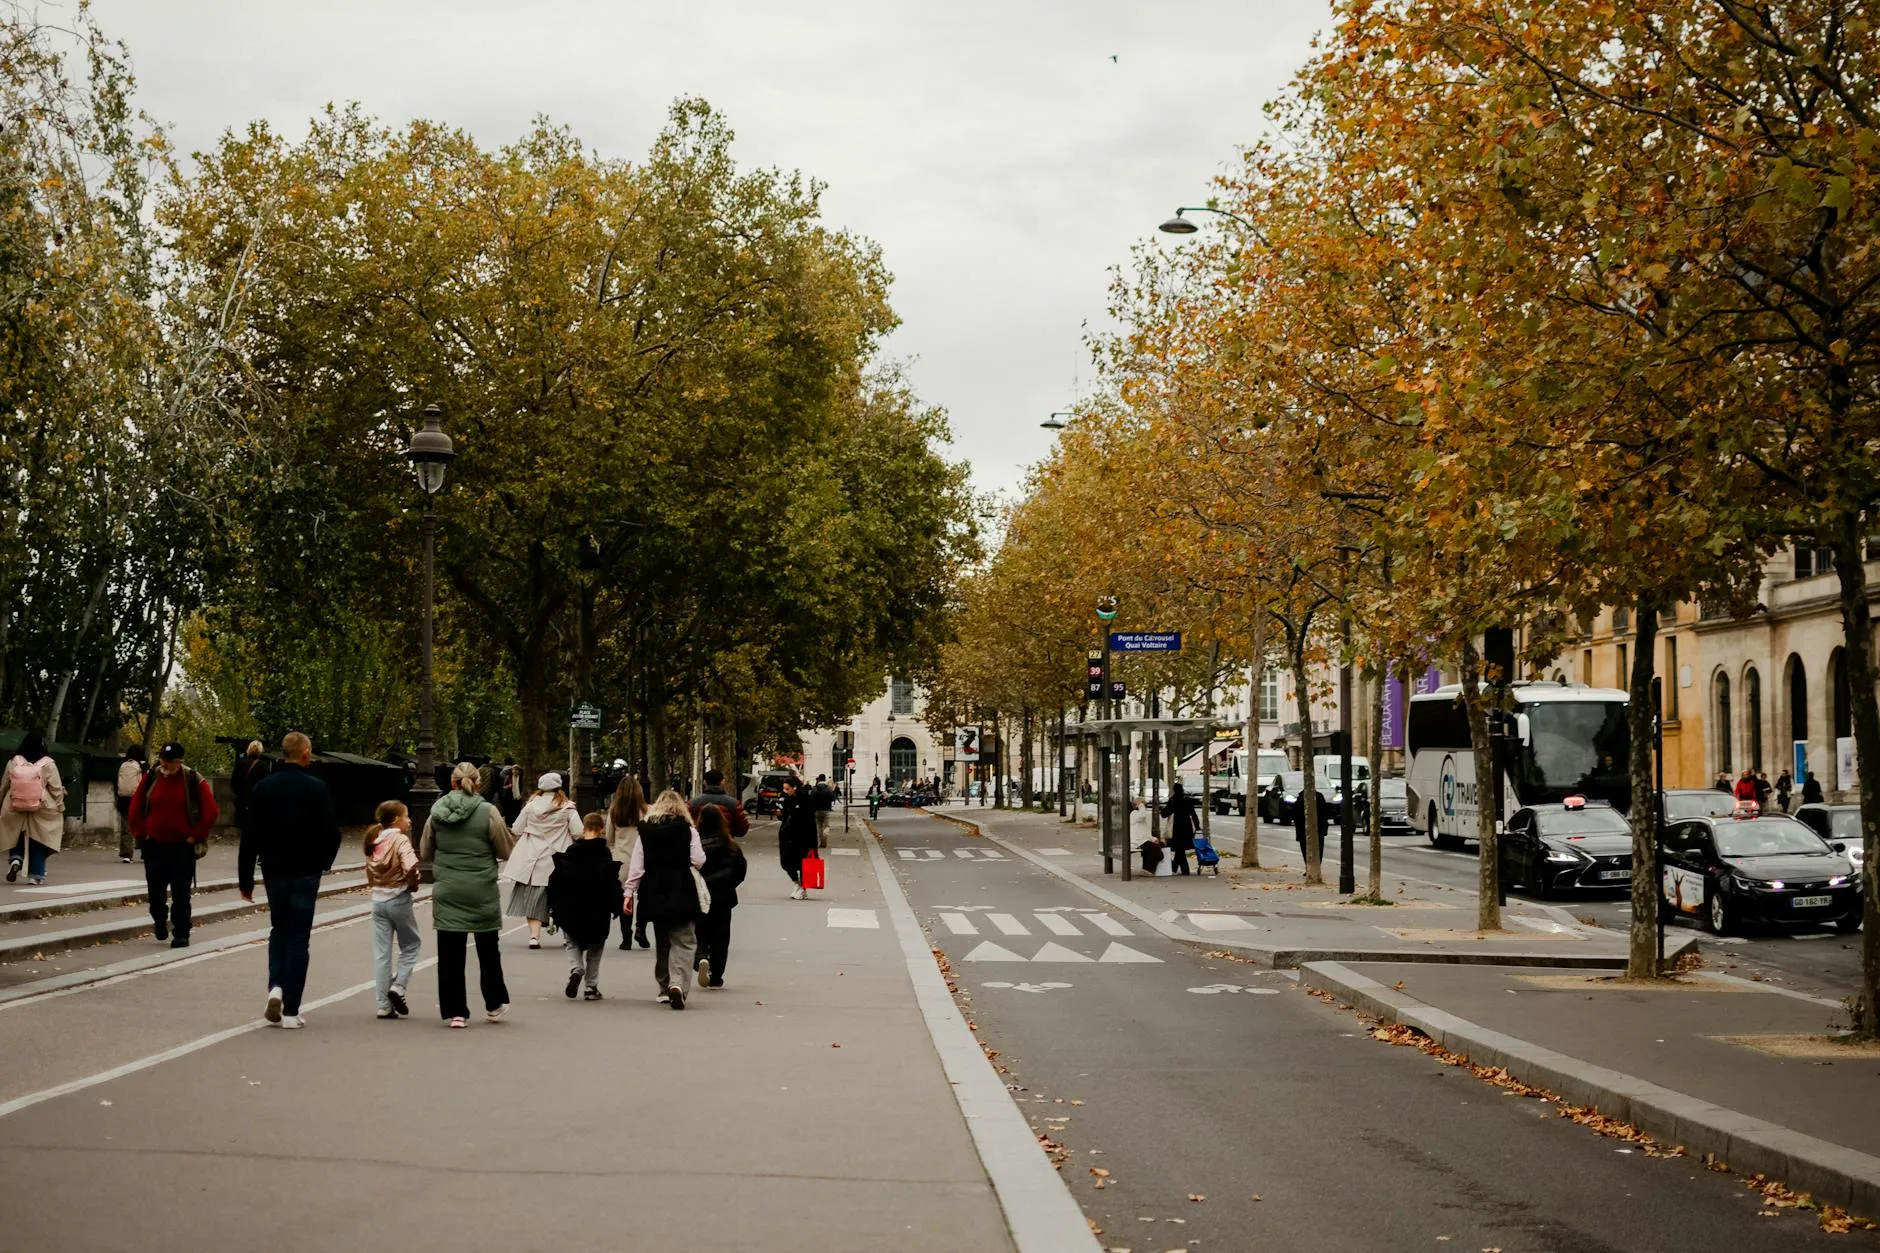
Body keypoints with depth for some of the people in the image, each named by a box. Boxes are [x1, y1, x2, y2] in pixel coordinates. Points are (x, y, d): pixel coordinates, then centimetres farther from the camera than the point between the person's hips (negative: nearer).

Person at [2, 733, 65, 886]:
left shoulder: (14, 762, 1)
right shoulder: (48, 764, -7)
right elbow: (56, 789, -5)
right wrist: (60, 807, 6)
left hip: (15, 809, 2)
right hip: (41, 810, -2)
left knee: (17, 837, 20)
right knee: (38, 841, 8)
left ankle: (15, 859, -6)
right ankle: (36, 875, 7)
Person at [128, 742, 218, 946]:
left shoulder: (193, 781, -7)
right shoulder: (151, 778, 3)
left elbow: (210, 811, -5)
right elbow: (135, 807, 12)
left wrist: (196, 836, -7)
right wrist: (141, 833, 5)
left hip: (182, 846, -3)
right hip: (154, 845, 3)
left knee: (181, 893, -4)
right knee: (155, 891, 10)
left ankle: (181, 934, 1)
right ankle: (160, 922, 34)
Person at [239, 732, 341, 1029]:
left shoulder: (262, 788, 0)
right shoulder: (316, 789, -10)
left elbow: (250, 837, 0)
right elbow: (331, 834, -9)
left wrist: (245, 879, 5)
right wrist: (323, 863, 10)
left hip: (274, 871, 3)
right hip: (305, 872, -3)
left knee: (279, 930, 20)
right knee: (298, 938, 2)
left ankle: (276, 987, -2)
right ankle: (291, 1011, 1)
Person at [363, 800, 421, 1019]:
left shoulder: (374, 841, 7)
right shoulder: (400, 840, -13)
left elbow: (370, 869, 11)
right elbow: (411, 867, -24)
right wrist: (413, 885, -7)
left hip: (378, 899, 6)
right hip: (399, 898, -6)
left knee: (381, 953, 7)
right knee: (411, 945, 13)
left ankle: (384, 1005, 8)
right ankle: (398, 986, -4)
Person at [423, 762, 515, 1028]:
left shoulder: (437, 813, -2)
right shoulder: (488, 812, -10)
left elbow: (425, 852, 9)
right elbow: (506, 850, -3)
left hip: (446, 892, 1)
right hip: (482, 893, -1)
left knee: (450, 953, 5)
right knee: (488, 950, 15)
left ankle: (455, 1011, 4)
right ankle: (494, 1005, 25)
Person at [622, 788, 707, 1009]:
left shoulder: (645, 830, 4)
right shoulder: (688, 830, -4)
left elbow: (636, 865, 2)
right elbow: (698, 861, -6)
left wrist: (630, 892, 5)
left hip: (654, 892, 3)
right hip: (681, 891, -3)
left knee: (661, 941, 18)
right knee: (684, 941, -3)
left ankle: (664, 987, 24)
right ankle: (678, 983, -24)